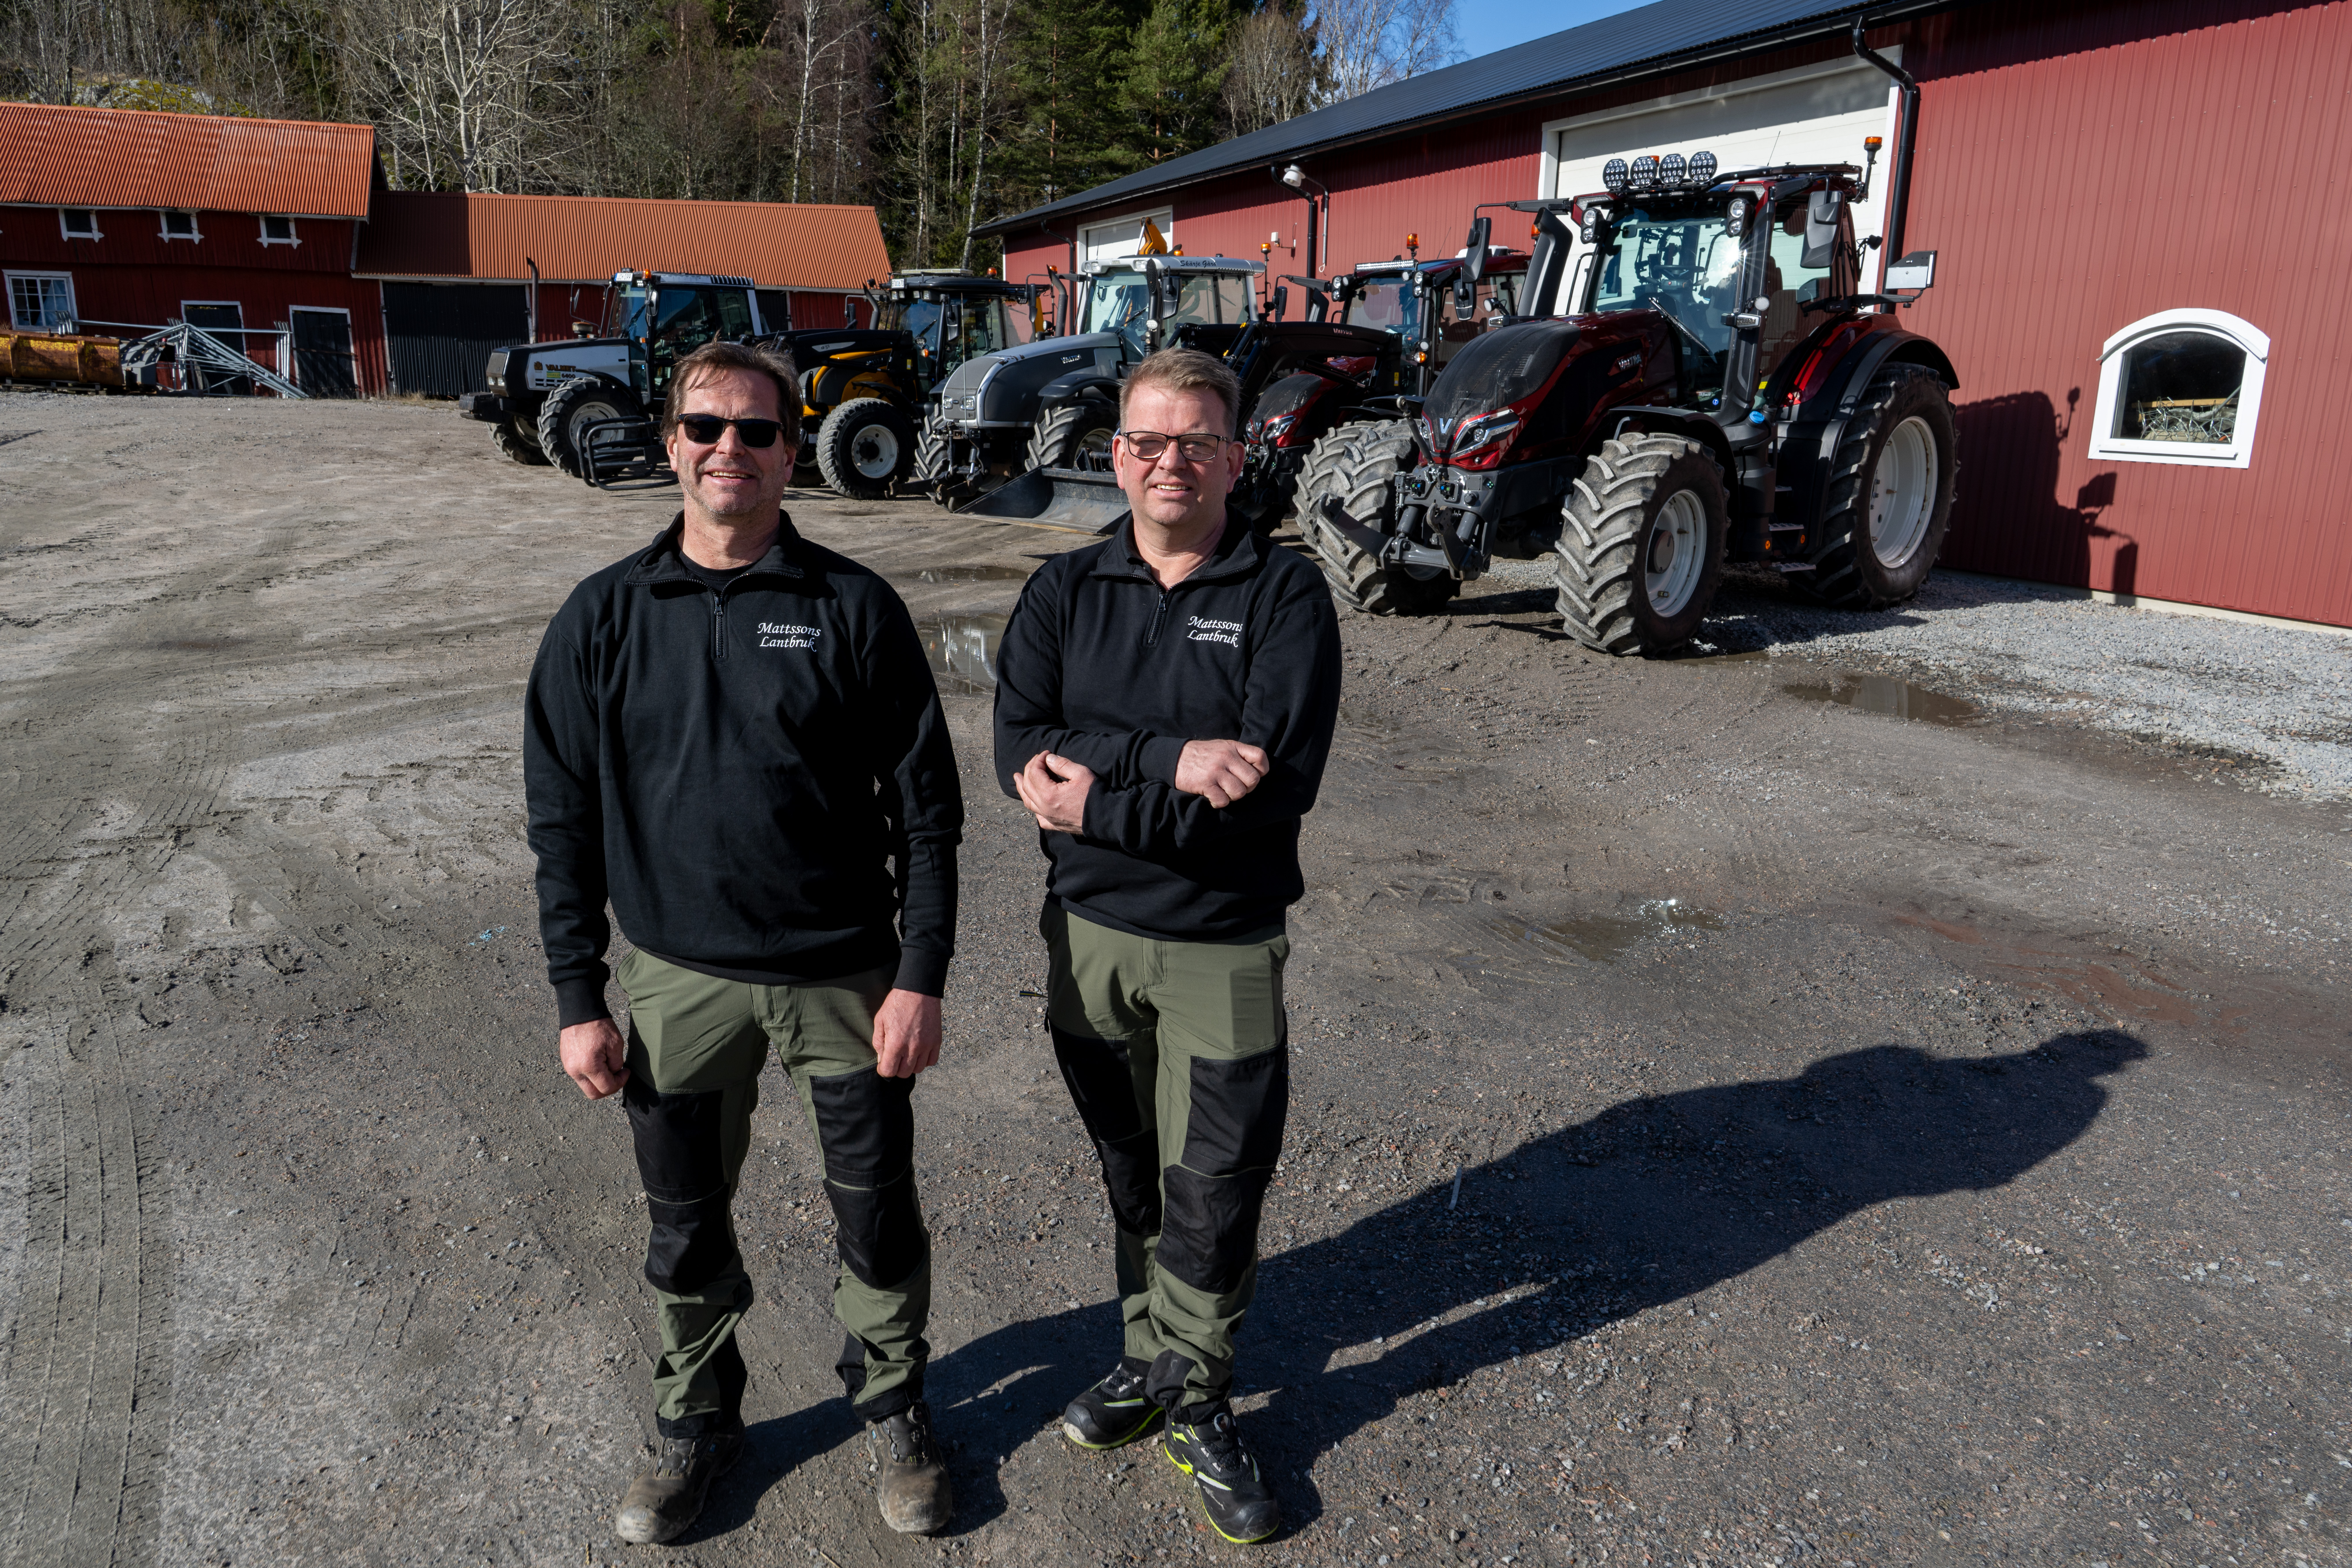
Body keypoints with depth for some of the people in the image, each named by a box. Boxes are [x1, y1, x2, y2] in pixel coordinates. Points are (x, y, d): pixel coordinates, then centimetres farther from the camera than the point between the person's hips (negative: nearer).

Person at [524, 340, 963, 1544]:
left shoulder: (854, 609, -5)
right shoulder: (604, 619, 0)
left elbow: (926, 804, -4)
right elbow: (562, 821, 2)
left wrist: (922, 976, -8)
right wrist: (579, 1000, -1)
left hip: (845, 975, -1)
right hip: (681, 979, 2)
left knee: (877, 1215, 11)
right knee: (686, 1226, 17)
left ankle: (894, 1406, 37)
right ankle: (697, 1420, 41)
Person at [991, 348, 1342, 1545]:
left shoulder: (1285, 595, -7)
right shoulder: (1066, 590, 2)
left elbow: (1278, 781, -19)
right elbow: (1019, 747, -13)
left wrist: (1102, 801, -19)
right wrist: (1170, 761, -26)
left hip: (1224, 945, -3)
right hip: (1087, 930, 3)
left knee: (1214, 1187, 7)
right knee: (1128, 1171, 18)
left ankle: (1194, 1401, 27)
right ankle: (1155, 1354, 38)